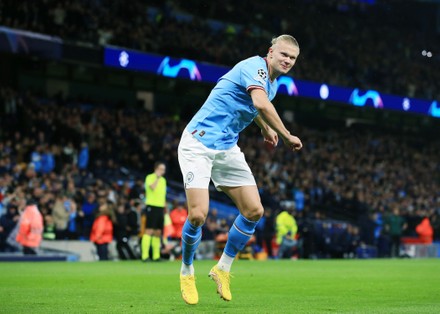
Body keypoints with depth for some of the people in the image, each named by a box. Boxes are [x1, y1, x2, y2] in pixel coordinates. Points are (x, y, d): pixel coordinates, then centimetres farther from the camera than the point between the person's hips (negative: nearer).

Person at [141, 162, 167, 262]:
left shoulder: (163, 180, 18)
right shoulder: (150, 177, -3)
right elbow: (152, 187, -24)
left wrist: (165, 210, 20)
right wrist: (157, 177, -19)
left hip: (160, 208, 7)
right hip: (152, 206, -7)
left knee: (158, 232, 6)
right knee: (149, 231, -11)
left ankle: (156, 256, 9)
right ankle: (145, 255, -13)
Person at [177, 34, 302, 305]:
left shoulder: (273, 82, 12)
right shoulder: (256, 67, -17)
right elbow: (261, 104, -36)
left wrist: (265, 129, 40)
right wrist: (287, 136, -29)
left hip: (227, 148, 9)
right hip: (199, 143, -9)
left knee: (254, 211, -2)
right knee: (198, 214, -18)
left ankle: (223, 269, 15)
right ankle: (187, 272, 8)